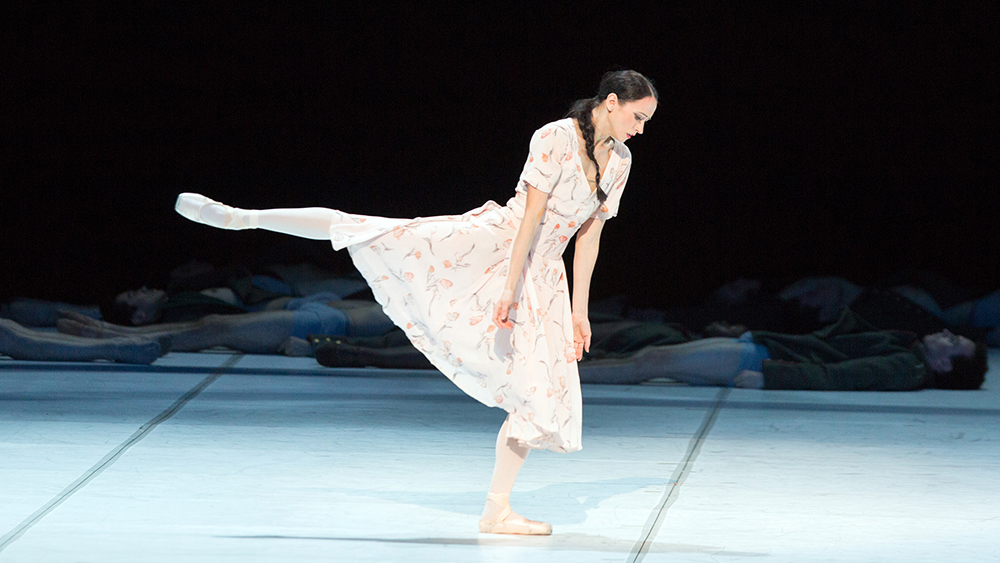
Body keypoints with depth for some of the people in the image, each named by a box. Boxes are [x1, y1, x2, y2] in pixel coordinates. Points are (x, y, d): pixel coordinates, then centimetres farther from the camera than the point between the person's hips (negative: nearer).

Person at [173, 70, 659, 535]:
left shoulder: (619, 161, 8)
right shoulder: (555, 138, -13)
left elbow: (589, 236, 13)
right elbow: (530, 216, -17)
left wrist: (580, 310, 11)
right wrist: (509, 289, -21)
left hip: (542, 275, 6)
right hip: (491, 244, -6)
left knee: (543, 391, -2)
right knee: (370, 233, -18)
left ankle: (497, 510, 6)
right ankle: (243, 217, -12)